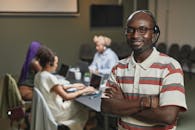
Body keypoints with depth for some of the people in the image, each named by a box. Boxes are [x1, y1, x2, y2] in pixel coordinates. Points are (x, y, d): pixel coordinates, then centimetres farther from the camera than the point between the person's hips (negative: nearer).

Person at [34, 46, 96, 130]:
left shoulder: (38, 75, 1)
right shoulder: (50, 77, -26)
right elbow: (66, 97, -25)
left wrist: (72, 86, 10)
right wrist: (83, 91, -15)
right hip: (54, 114, -8)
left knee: (74, 102, 22)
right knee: (83, 109, 11)